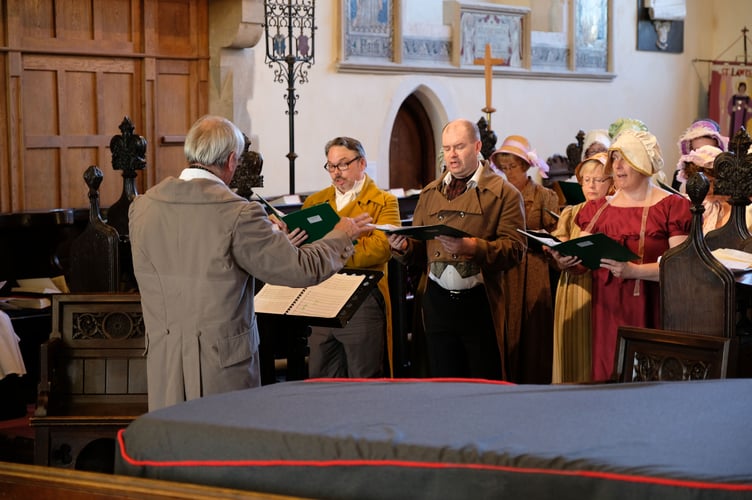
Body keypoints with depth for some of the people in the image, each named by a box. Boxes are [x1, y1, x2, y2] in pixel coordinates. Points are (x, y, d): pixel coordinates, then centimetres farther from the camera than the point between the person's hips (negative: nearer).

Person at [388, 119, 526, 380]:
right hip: (437, 303, 4)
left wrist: (471, 247, -23)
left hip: (479, 304, -4)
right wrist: (403, 247, -7)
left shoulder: (503, 193, 2)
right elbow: (419, 249, 16)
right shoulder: (429, 194, 17)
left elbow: (514, 249, -8)